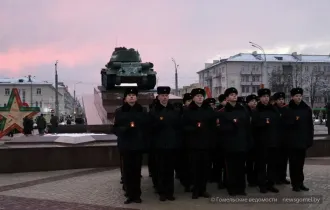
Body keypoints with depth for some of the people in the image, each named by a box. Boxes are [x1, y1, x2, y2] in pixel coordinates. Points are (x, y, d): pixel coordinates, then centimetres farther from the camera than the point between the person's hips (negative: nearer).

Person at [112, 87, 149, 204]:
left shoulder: (142, 111, 8)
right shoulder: (119, 111, 5)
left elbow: (147, 127, 5)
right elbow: (115, 128, 2)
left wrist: (145, 142, -4)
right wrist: (124, 129, -18)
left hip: (138, 145, 0)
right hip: (125, 145, 0)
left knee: (137, 170, 3)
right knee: (127, 170, 0)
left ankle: (137, 195, 12)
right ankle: (130, 195, 10)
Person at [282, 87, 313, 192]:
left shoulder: (306, 109, 6)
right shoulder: (288, 109, -2)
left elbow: (310, 125, 6)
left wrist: (310, 139, 2)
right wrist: (294, 121, -20)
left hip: (303, 140, 3)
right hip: (292, 141, -3)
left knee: (300, 163, 10)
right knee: (293, 163, 1)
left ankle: (300, 183, 19)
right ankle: (295, 184, 8)